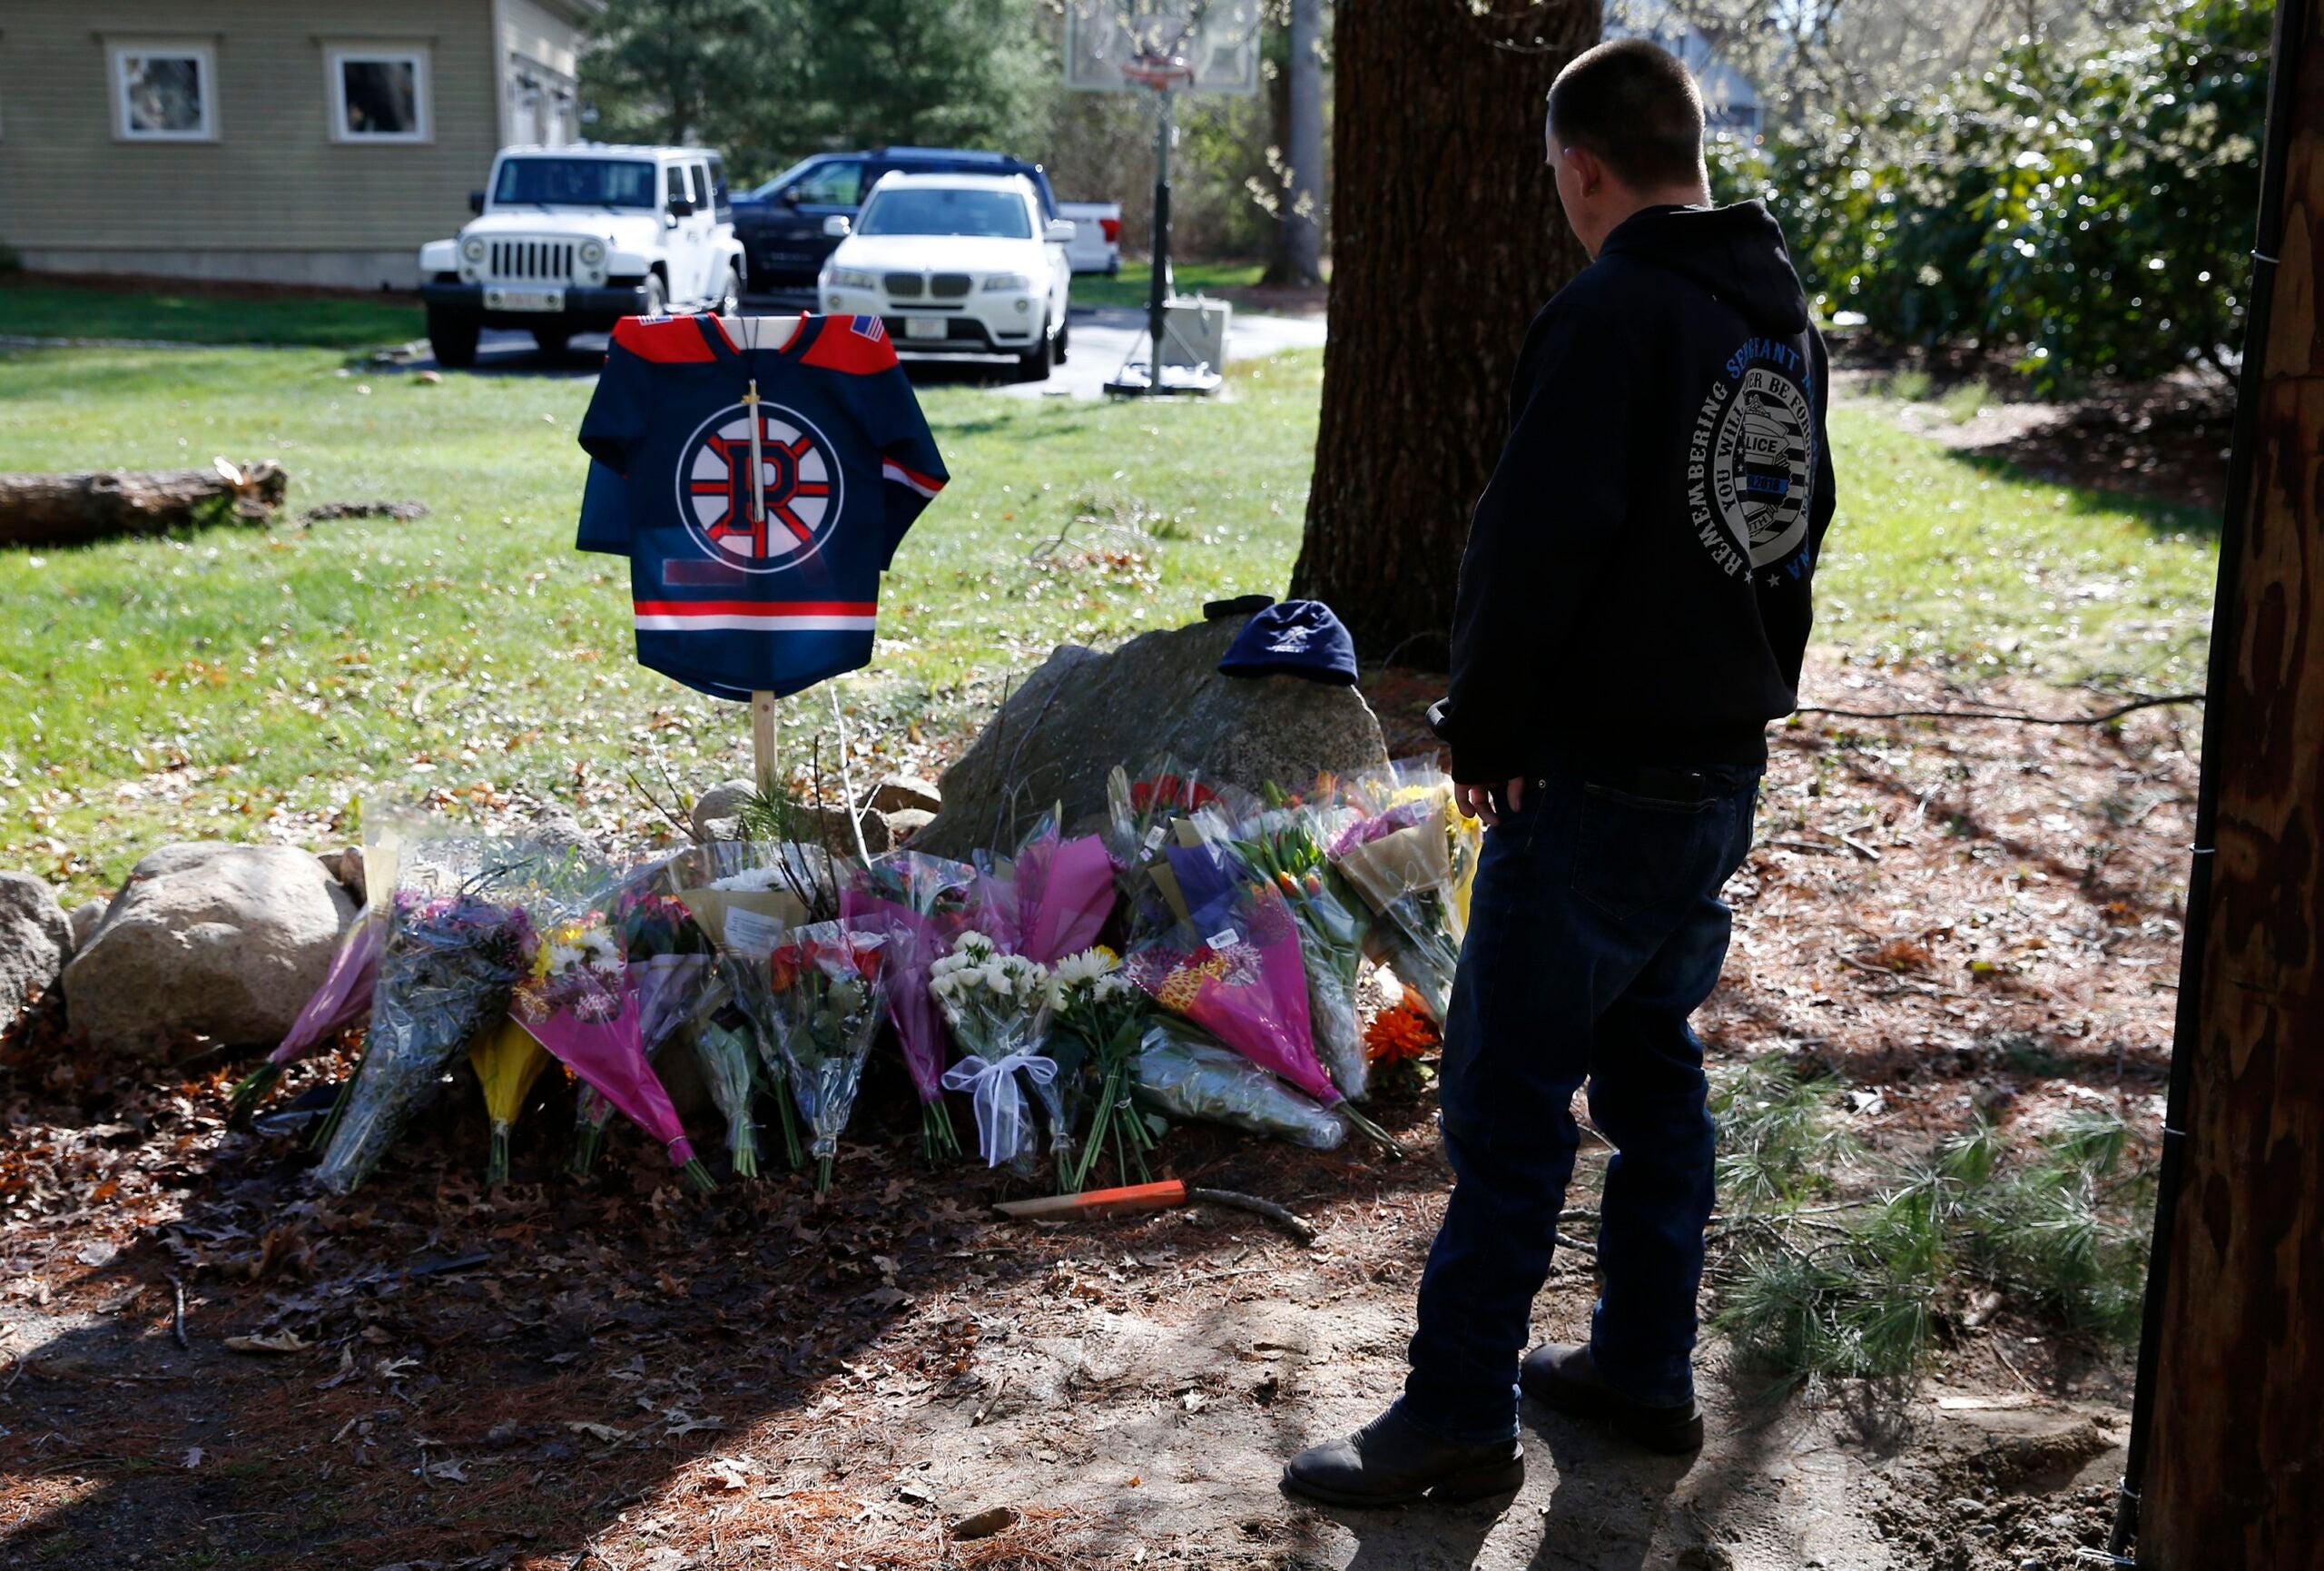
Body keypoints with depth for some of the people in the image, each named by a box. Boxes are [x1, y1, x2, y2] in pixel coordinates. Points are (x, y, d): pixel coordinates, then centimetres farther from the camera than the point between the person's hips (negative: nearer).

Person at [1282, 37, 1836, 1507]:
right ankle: (1646, 1370, 29)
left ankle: (1460, 1415, 8)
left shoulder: (1613, 314, -17)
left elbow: (1535, 547, -21)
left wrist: (1484, 728, -8)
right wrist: (1742, 695, 18)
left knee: (1509, 1096, -1)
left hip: (1595, 782, -9)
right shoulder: (1786, 317, 11)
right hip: (1725, 768, 9)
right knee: (1655, 1068, 18)